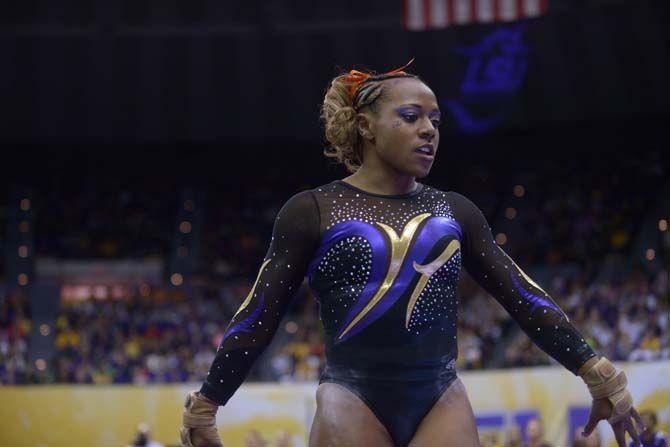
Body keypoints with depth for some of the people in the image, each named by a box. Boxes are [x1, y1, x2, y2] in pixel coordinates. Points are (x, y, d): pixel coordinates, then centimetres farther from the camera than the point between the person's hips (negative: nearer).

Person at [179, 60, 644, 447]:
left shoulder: (453, 212, 13)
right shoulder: (313, 212, 3)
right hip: (352, 400, -3)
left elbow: (523, 297, 12)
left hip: (442, 401, 3)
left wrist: (594, 369, 6)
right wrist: (205, 406, 1)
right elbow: (257, 318, 3)